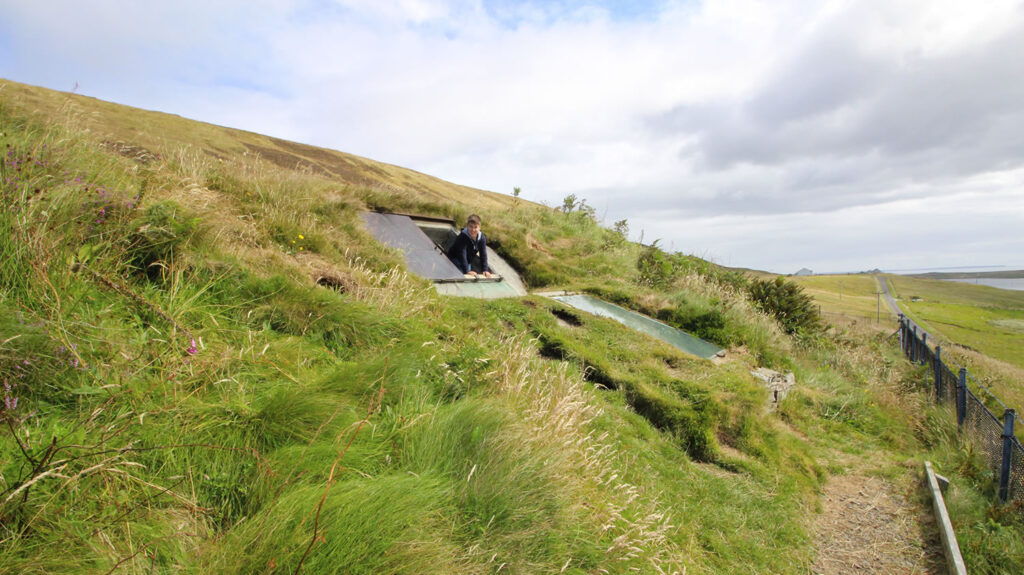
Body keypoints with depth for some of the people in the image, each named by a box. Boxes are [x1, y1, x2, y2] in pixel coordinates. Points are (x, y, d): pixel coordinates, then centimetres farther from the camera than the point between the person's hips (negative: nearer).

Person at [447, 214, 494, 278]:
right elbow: (462, 255, -34)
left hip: (470, 257, 6)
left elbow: (483, 254, -13)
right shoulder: (463, 236, -30)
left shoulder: (482, 237, -15)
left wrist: (485, 270, -22)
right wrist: (467, 271, -40)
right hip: (456, 258, -6)